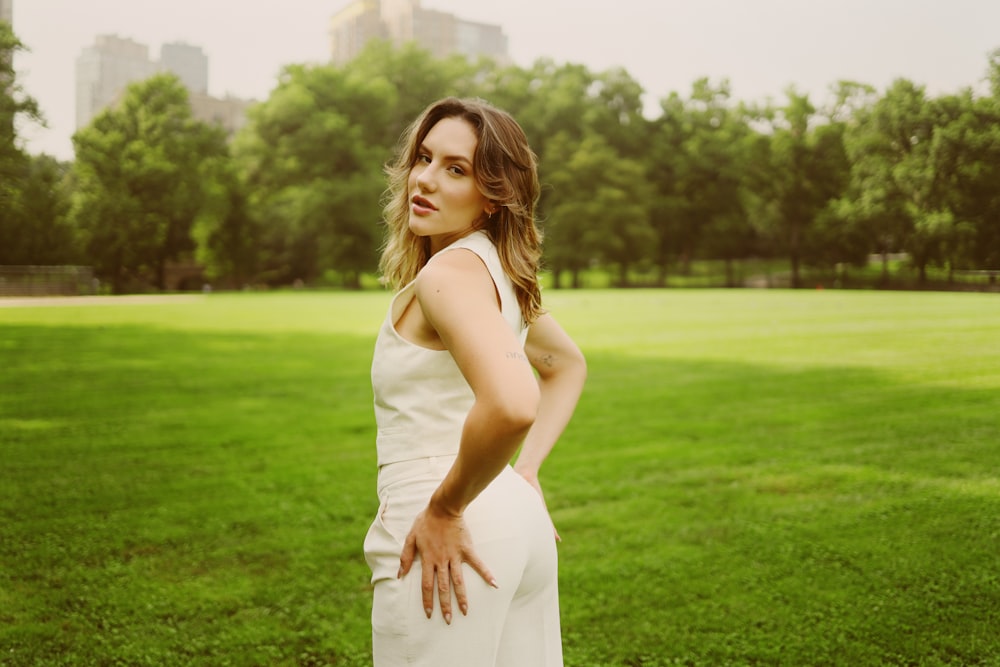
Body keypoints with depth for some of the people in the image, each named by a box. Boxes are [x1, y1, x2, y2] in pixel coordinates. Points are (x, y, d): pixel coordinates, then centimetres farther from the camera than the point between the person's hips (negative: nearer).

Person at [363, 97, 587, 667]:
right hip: (520, 525, 9)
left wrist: (443, 512, -20)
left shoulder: (449, 272, -17)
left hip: (451, 540, -9)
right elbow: (568, 366, 25)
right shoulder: (499, 268, 10)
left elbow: (512, 405, -34)